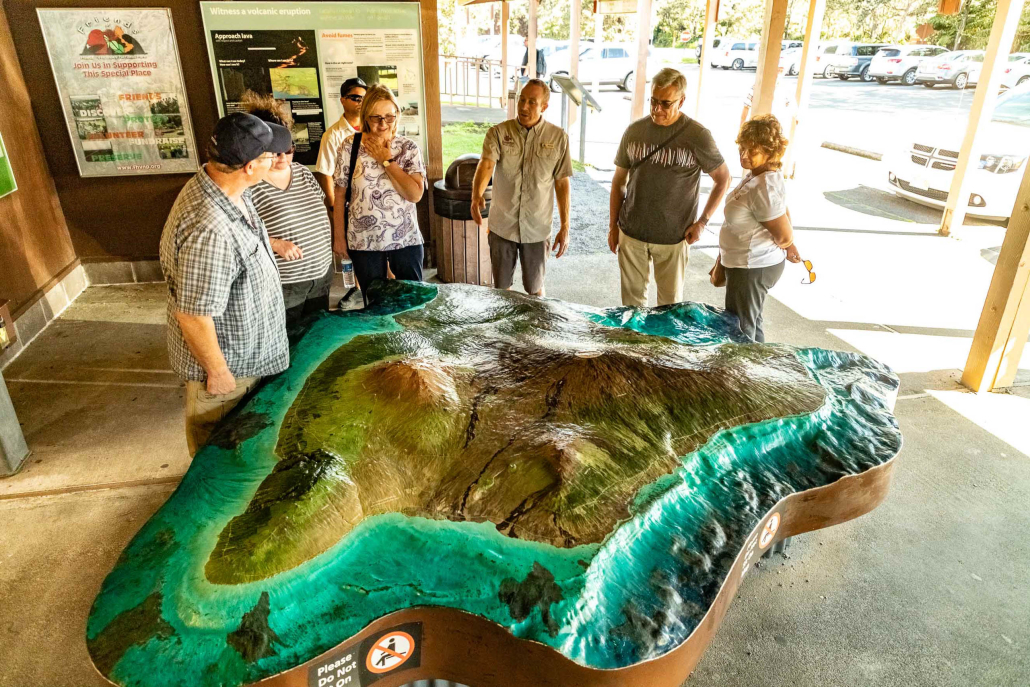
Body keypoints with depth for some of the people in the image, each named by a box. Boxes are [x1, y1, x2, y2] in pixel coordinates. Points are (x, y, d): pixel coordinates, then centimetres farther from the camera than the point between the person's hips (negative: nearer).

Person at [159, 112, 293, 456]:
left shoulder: (229, 189, -8)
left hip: (247, 349, 9)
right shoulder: (209, 230, -38)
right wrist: (218, 372, -19)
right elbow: (192, 315, -31)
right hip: (225, 360, -9)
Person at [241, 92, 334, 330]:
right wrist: (274, 243, -27)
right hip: (281, 284, -6)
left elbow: (321, 211, 16)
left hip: (320, 276, 6)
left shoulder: (302, 172, 6)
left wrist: (329, 243, 11)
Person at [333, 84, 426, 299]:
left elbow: (415, 194, -13)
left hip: (406, 240, 0)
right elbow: (340, 195, 1)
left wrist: (387, 160, -12)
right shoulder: (350, 146, -3)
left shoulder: (409, 148, -2)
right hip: (364, 242, 0)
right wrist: (338, 236, 1)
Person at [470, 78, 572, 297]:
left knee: (535, 289, 14)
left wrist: (565, 227, -3)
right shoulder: (498, 133, -6)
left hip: (537, 229, 0)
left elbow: (562, 184, -1)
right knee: (501, 287, 15)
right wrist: (476, 196, -43)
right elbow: (486, 165, -23)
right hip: (502, 226, 0)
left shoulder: (558, 137, -4)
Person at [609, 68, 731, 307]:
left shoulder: (697, 135, -9)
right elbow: (619, 181, 8)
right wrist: (613, 225, 7)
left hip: (673, 237, -2)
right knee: (632, 296, 12)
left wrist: (702, 221, -6)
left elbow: (723, 179, 0)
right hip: (631, 233, 3)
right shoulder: (634, 131, 1)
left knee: (670, 301, 9)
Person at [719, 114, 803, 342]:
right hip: (756, 265, 10)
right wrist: (789, 247, 22)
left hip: (752, 268, -10)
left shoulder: (763, 188, -27)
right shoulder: (755, 174, 4)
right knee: (752, 325, 24)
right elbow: (784, 212, 16)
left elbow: (784, 236, -20)